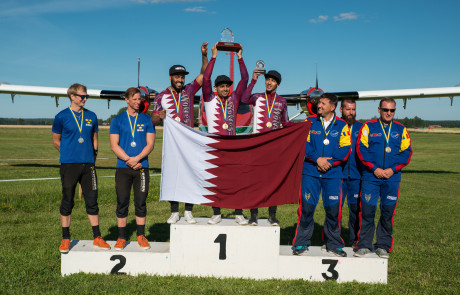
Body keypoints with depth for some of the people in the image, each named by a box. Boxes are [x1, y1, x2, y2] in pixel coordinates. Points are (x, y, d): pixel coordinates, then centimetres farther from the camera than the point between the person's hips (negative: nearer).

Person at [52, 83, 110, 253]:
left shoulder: (91, 116, 10)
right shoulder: (61, 116, 1)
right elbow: (56, 141, 10)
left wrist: (91, 157, 13)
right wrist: (71, 154, 12)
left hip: (88, 164, 3)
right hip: (69, 164, -2)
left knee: (92, 200, 4)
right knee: (67, 201, 4)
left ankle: (97, 238, 12)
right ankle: (65, 239, 15)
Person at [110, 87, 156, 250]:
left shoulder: (147, 120, 10)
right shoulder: (117, 120, 8)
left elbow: (150, 144, 3)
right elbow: (114, 145, 2)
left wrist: (137, 159, -12)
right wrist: (129, 160, -10)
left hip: (142, 167, 0)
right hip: (123, 168, 0)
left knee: (141, 202, 3)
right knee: (122, 203, 2)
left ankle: (141, 236, 14)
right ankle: (121, 237, 11)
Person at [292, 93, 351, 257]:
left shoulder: (342, 126, 6)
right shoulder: (310, 122, 7)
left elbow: (345, 149, 0)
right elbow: (304, 143, 0)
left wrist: (329, 162, -11)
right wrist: (317, 159, -12)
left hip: (333, 173, 0)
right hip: (310, 172, 0)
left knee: (333, 208, 2)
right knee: (307, 207, -1)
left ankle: (334, 244, 19)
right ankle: (301, 243, 12)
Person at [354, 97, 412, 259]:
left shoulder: (401, 130, 10)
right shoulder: (368, 127, 4)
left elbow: (406, 152, 6)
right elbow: (361, 149, -3)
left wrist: (392, 169, -7)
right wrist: (374, 168, -11)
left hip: (392, 178, 2)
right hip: (370, 177, -2)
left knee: (387, 213, 5)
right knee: (367, 211, -2)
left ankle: (383, 246, 19)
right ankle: (364, 245, 12)